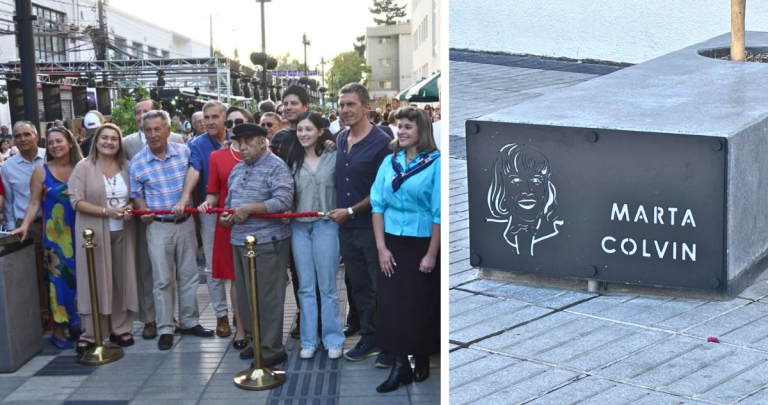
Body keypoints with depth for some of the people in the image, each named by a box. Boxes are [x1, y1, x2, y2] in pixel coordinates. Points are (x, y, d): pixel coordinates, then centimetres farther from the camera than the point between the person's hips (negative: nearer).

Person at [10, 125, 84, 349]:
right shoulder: (41, 171, 0)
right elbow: (34, 203, -2)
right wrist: (25, 226, -14)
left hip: (80, 232, 2)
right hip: (55, 233, -2)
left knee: (81, 277, 6)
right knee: (60, 278, -1)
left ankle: (78, 325, 17)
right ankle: (58, 330, 6)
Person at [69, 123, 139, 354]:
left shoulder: (127, 166, 7)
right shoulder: (84, 167, -4)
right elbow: (76, 201, -10)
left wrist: (129, 208, -8)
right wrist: (107, 211, -19)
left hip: (122, 232, 3)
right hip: (94, 233, -3)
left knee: (122, 280, 6)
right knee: (95, 281, 0)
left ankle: (120, 329, 17)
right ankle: (90, 334, 7)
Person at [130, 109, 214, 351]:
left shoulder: (184, 152, -2)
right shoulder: (137, 163, -5)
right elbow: (137, 195, 3)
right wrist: (143, 210, -15)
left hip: (185, 222, 2)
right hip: (158, 226, -2)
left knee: (189, 275, 11)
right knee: (162, 280, 3)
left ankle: (190, 322, 24)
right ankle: (165, 330, 12)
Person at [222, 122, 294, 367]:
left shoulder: (276, 167, -9)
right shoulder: (237, 169, 17)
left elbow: (283, 201, -20)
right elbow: (230, 198, 25)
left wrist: (249, 209, -20)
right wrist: (227, 215, 4)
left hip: (267, 241, -8)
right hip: (239, 241, 8)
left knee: (267, 298, -3)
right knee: (245, 295, 13)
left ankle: (272, 349, 7)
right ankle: (257, 340, 27)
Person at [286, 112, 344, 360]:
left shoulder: (333, 157, -4)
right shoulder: (294, 160, 7)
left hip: (325, 226, -3)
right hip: (299, 227, 4)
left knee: (327, 287, 3)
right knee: (305, 287, 9)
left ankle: (333, 340, 14)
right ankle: (308, 341, 17)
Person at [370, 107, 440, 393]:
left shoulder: (436, 163, -10)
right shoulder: (389, 162, 5)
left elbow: (440, 212, -12)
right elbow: (378, 205, 3)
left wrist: (431, 254, -13)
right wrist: (381, 247, -4)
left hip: (421, 245, -4)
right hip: (392, 244, 4)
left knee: (421, 306, 8)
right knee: (391, 304, 4)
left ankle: (422, 361, 26)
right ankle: (400, 365, 12)